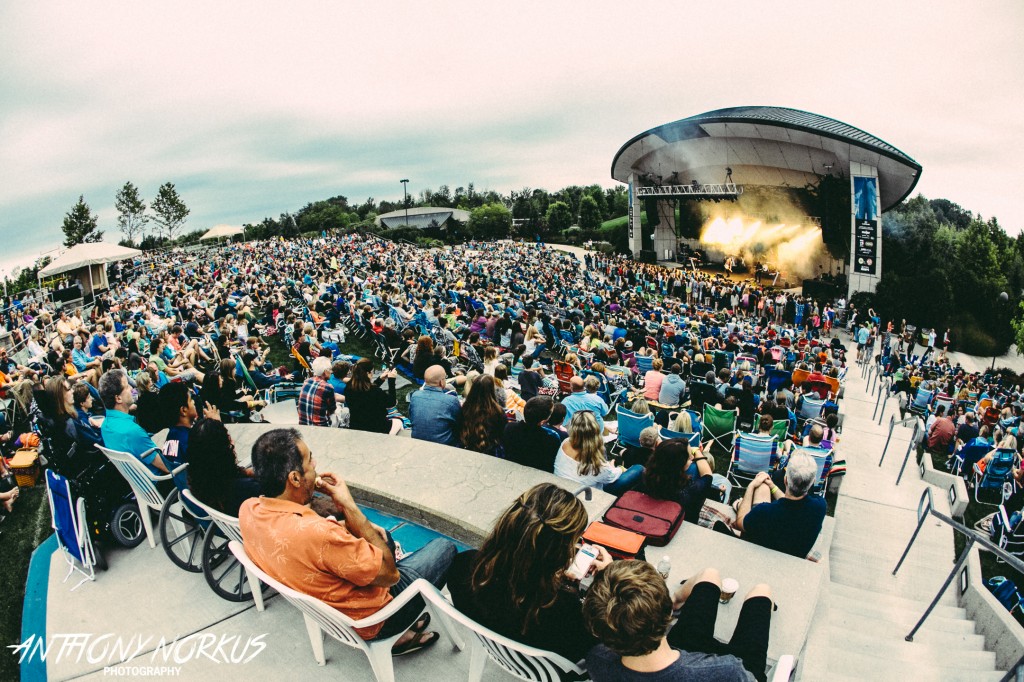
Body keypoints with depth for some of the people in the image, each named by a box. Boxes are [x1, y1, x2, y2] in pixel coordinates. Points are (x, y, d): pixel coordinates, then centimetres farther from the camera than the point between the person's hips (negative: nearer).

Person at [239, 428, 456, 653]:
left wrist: (351, 526, -3)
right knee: (444, 546, 10)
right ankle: (399, 634, 25)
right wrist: (348, 506, -24)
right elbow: (389, 574, -24)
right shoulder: (318, 534, -40)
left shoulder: (248, 510, -15)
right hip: (367, 620, -7)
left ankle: (401, 628, 29)